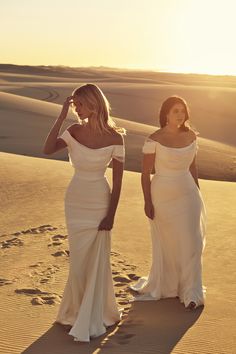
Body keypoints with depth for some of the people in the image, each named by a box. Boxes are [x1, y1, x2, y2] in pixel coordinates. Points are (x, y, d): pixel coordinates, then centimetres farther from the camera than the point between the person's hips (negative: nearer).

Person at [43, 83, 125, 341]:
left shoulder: (114, 137, -14)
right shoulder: (75, 131, -3)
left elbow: (118, 180, -10)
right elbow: (47, 150, -18)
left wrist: (111, 215, -11)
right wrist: (61, 117, -20)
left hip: (99, 204, -4)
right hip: (74, 201, 4)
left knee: (95, 261, 5)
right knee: (78, 259, 15)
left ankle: (91, 320, 21)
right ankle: (80, 310, 38)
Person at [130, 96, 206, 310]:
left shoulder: (191, 136, -2)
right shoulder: (154, 140, -14)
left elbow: (192, 166, 9)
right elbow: (146, 173, -9)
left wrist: (197, 194, 11)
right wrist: (147, 202, -11)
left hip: (187, 196, 3)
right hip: (162, 197, -3)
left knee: (190, 243, 1)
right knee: (165, 244, 12)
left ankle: (191, 293, 14)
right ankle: (164, 286, 35)